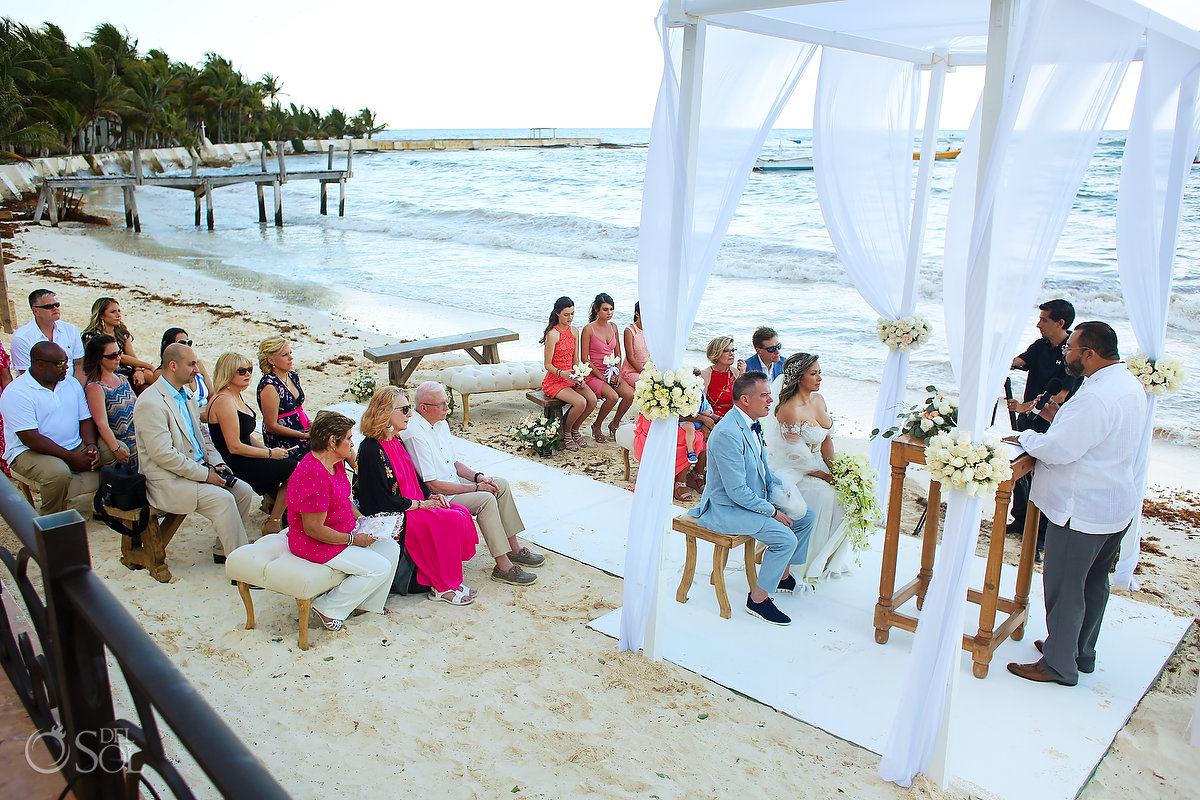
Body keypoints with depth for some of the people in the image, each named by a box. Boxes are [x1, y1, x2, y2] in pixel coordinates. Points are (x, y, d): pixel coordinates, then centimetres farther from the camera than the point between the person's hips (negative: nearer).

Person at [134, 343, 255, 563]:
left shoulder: (186, 394, 12)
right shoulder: (150, 403, -17)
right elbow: (162, 454, -22)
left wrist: (217, 464, 4)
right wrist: (204, 474, -19)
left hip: (198, 468, 9)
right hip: (167, 482, -9)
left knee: (243, 491, -5)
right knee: (223, 499, -24)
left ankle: (223, 551, 6)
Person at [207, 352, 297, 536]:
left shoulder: (237, 397, 12)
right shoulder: (224, 401, -19)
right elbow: (234, 447, -22)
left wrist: (270, 451, 4)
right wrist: (270, 453, -13)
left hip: (243, 461, 9)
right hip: (233, 468, -9)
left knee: (292, 459, 2)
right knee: (295, 469, -9)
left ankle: (271, 499, 17)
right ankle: (273, 523, 0)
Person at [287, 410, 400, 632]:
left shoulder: (336, 463, 3)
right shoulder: (313, 474, -29)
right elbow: (313, 529, -28)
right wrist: (353, 539, -19)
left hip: (342, 533, 10)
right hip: (315, 545, -10)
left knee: (390, 547, 3)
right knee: (379, 568, -15)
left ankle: (370, 604, 18)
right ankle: (328, 609, 0)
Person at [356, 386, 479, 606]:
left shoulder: (395, 441, 10)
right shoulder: (371, 450, -20)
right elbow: (385, 501, -21)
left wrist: (432, 496, 4)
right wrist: (422, 504, -13)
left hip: (413, 507, 9)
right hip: (391, 519, -9)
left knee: (462, 513, -7)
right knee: (451, 521, -20)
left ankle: (449, 578, -1)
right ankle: (442, 587, -7)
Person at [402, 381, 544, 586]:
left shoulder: (440, 423, 6)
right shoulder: (415, 435, -24)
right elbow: (433, 485, -25)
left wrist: (478, 476, -2)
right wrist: (476, 488, -18)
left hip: (454, 481, 10)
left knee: (501, 484, 4)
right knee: (486, 499, -25)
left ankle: (513, 548, 9)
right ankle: (503, 567, -21)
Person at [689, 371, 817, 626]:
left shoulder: (750, 424, 5)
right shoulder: (728, 433, -27)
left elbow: (762, 469, 19)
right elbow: (737, 492, -26)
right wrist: (773, 512, -19)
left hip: (754, 498, 10)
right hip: (727, 508, -10)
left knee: (806, 517, 11)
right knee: (785, 538, -22)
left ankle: (783, 574, 28)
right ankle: (758, 599, -4)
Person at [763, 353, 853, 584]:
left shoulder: (818, 400, 7)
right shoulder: (789, 409, -20)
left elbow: (826, 439, 10)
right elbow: (797, 455, -20)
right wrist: (826, 477, -17)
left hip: (814, 466, 8)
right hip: (790, 471, -8)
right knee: (826, 495, -26)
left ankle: (831, 557, 5)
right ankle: (811, 564, -9)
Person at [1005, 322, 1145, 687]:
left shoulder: (1095, 397, -27)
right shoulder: (1129, 384, 7)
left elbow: (1057, 451, -25)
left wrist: (1025, 436, -9)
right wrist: (1060, 420, 5)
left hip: (1082, 511, -10)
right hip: (1118, 505, 10)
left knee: (1064, 588, 3)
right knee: (1093, 584, 21)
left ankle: (1058, 665, 16)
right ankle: (1082, 652, 36)